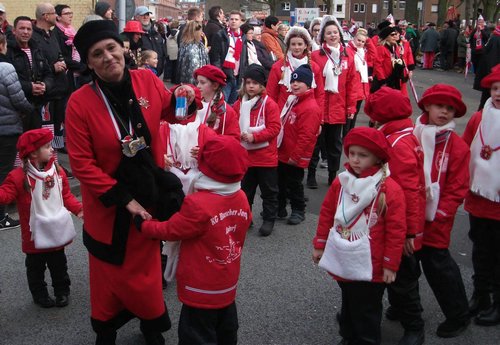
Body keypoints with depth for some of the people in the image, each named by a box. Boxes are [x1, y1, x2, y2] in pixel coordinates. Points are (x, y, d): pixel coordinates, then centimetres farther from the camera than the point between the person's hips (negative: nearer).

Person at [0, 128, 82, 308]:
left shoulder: (57, 171, -1)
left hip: (57, 231, 4)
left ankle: (62, 291, 35)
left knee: (59, 265, 18)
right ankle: (40, 295, 30)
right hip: (36, 235, -4)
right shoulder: (19, 176, -16)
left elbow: (66, 196, 6)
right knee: (36, 268, 13)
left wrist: (79, 209, -6)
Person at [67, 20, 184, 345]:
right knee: (110, 271, 14)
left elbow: (172, 110, 11)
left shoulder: (148, 81, -10)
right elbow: (82, 164, -17)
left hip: (149, 195, 3)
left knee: (147, 265, 20)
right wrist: (123, 199, -21)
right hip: (108, 203, -2)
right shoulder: (80, 102, -19)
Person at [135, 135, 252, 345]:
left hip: (202, 290, -7)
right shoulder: (241, 198, -7)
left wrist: (142, 225, -1)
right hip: (228, 285, 7)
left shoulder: (198, 204, -27)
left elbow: (170, 231, -15)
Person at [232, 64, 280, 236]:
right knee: (245, 189, 16)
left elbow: (274, 128, -14)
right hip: (244, 156, 4)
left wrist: (254, 137, -22)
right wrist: (239, 135, -13)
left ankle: (269, 219, 20)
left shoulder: (269, 104, -10)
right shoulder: (239, 104, 4)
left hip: (266, 157, -4)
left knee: (268, 190, 8)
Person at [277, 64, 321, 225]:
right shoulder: (293, 100, 8)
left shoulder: (310, 108, -22)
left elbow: (306, 136, -25)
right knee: (281, 181, 18)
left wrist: (295, 156, -21)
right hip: (283, 153, 9)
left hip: (295, 158, -9)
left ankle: (298, 211, 23)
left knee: (294, 183, 5)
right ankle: (280, 208, 33)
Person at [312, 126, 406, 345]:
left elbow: (396, 230, -12)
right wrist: (319, 245, 11)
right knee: (348, 306, 24)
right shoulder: (341, 182, 0)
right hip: (342, 261, 5)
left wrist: (390, 264, -9)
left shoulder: (390, 189, -15)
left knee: (366, 313, 10)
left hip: (370, 267, -5)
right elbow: (326, 214, 9)